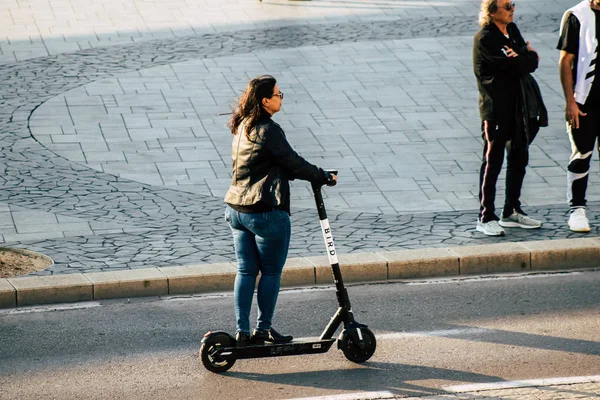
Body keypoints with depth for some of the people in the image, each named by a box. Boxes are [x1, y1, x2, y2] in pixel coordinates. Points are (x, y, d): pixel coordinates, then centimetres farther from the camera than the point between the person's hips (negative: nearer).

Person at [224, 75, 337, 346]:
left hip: (236, 209, 8)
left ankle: (242, 331, 12)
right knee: (271, 271, 6)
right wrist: (323, 177, 2)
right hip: (266, 212, -8)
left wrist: (311, 175, 12)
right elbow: (292, 162, -11)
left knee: (246, 271, 12)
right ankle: (263, 329, 13)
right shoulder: (268, 130, -16)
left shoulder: (242, 127, 12)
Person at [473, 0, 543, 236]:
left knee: (519, 158, 14)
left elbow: (533, 61, 6)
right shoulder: (485, 39, -15)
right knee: (493, 161, -4)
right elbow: (514, 66, -21)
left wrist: (522, 59, -14)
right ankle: (486, 218, 2)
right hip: (495, 107, -9)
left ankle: (511, 212, 25)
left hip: (516, 105, 9)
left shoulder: (511, 30, 12)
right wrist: (527, 58, -3)